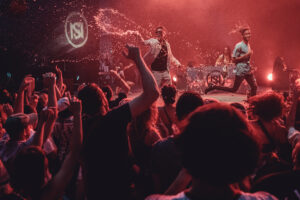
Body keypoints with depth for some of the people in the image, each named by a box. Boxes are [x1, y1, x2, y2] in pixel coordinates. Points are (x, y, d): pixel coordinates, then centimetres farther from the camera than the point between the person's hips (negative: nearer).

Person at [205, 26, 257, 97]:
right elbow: (234, 60, -19)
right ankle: (213, 87, 7)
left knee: (254, 87, 2)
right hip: (240, 71, -7)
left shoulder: (248, 45, 10)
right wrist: (245, 56, -23)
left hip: (248, 70, 8)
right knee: (233, 89, -1)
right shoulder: (239, 46, -16)